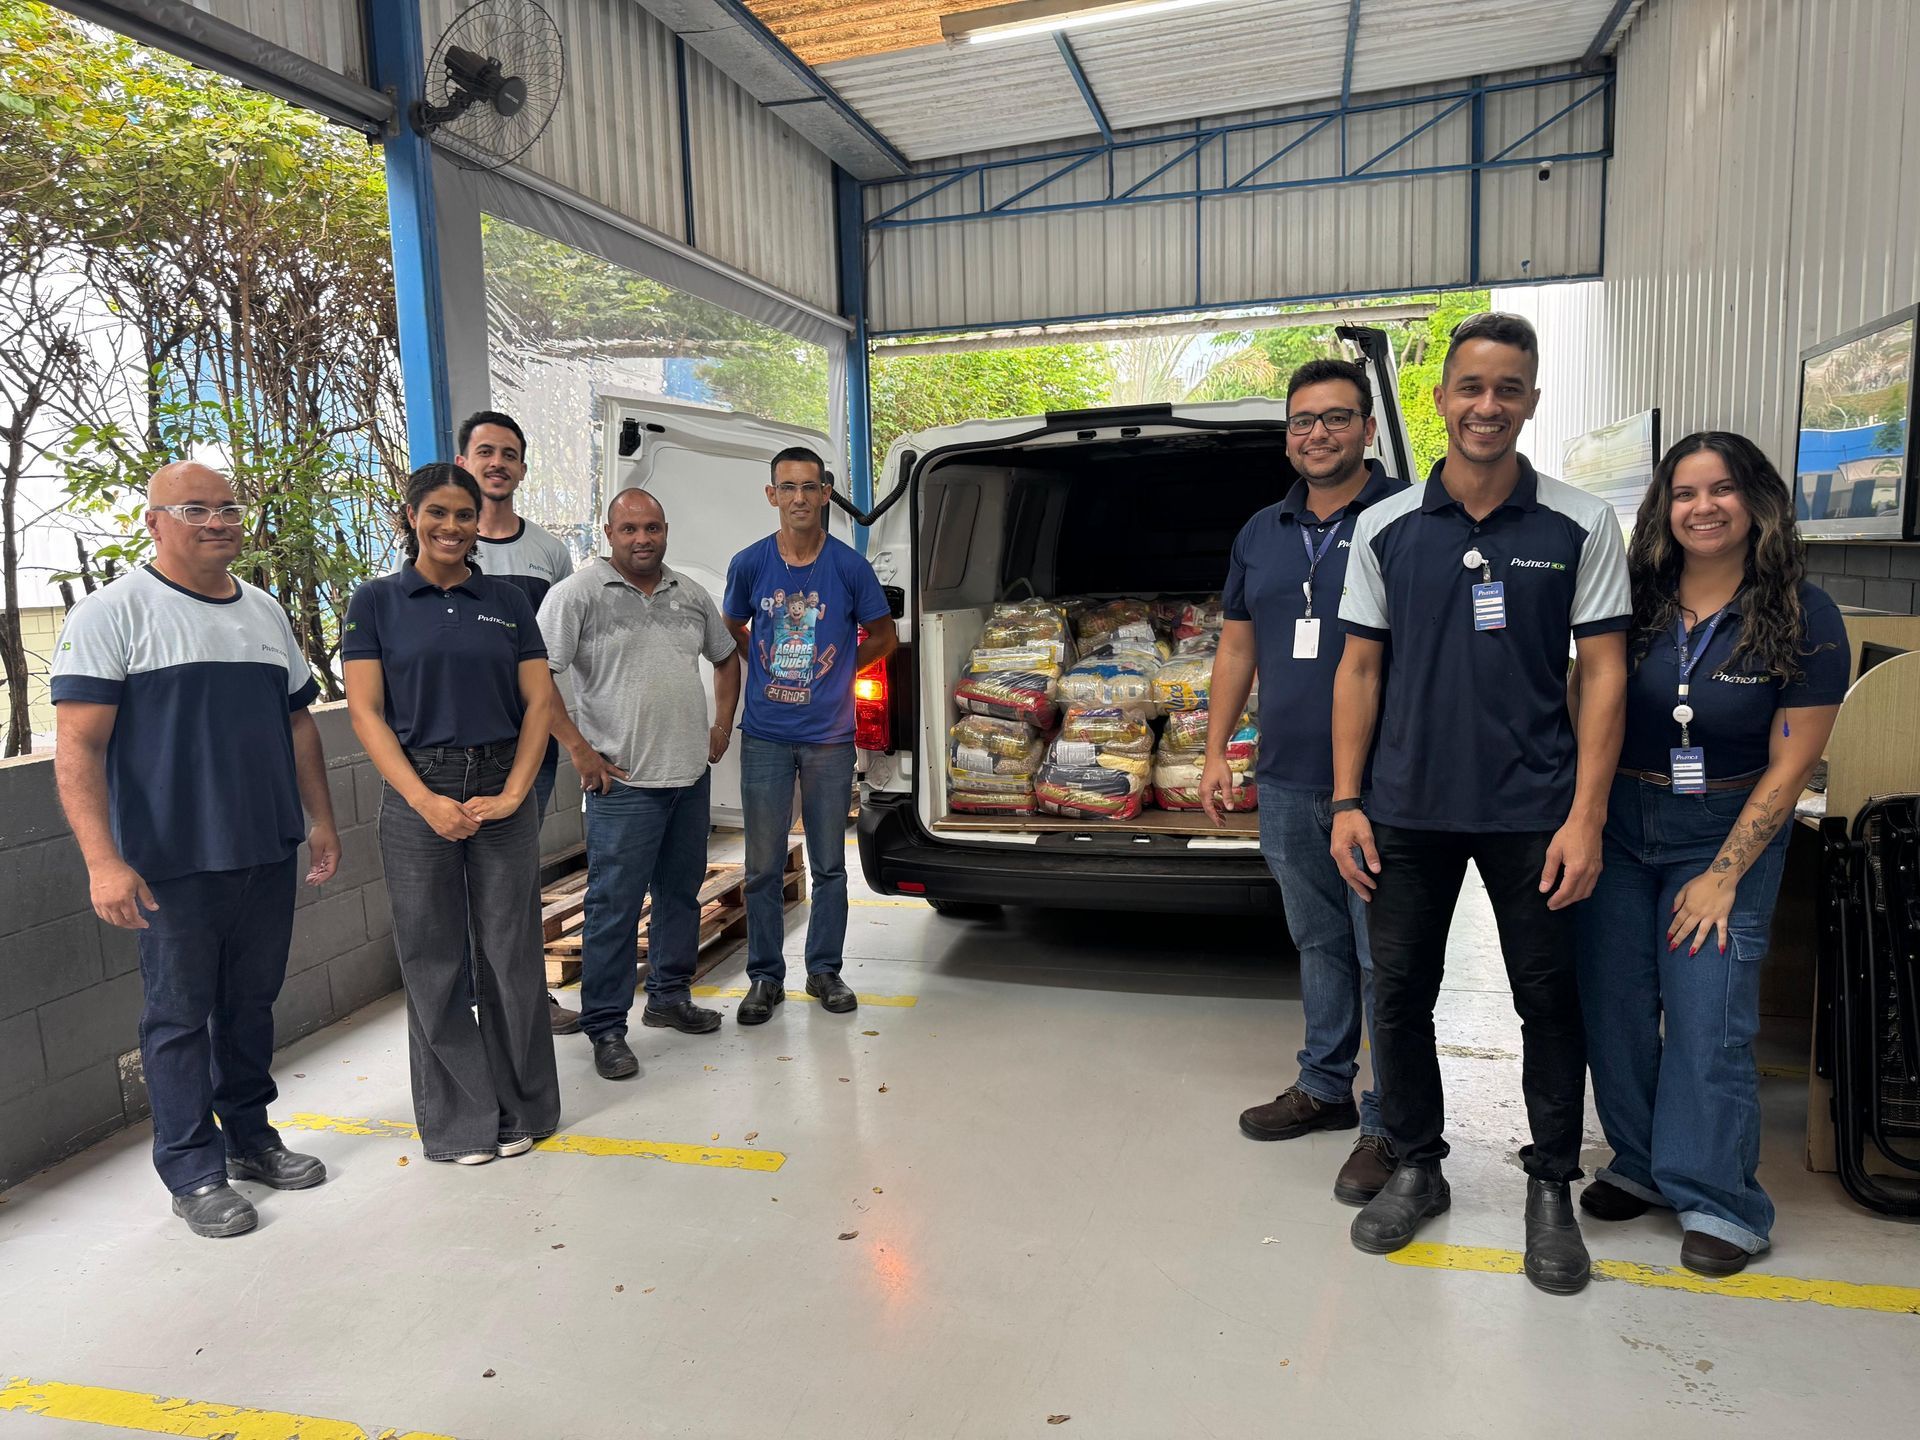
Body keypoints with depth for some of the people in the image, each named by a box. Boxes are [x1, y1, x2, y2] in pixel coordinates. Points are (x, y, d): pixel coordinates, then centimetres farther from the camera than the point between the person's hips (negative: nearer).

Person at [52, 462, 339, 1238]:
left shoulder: (265, 611, 12)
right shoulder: (112, 614, -7)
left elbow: (297, 722, 17)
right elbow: (78, 746, -12)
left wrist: (321, 820, 12)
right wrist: (103, 860, -20)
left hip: (270, 852, 6)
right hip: (175, 861, -5)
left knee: (251, 1002, 15)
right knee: (180, 1014, 5)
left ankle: (249, 1136, 30)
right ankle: (194, 1173, 17)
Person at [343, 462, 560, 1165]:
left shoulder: (508, 602, 8)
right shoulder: (377, 601, 2)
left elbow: (538, 701, 4)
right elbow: (365, 712, -4)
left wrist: (513, 793, -8)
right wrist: (425, 801, -13)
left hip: (503, 794, 1)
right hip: (418, 795, -1)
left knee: (511, 951, 6)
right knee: (433, 959, 6)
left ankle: (521, 1110, 22)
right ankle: (459, 1120, 21)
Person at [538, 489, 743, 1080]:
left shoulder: (691, 594, 11)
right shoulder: (578, 593, -7)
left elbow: (726, 657, 25)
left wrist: (722, 727, 16)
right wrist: (579, 749, -15)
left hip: (691, 775, 6)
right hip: (623, 783, -6)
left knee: (681, 892, 17)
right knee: (614, 908, -2)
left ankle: (670, 996, 34)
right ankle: (606, 1029, 9)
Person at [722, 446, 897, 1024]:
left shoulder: (850, 566, -3)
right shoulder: (749, 564, 0)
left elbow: (883, 636, 10)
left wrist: (837, 670, 4)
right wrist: (771, 670, 7)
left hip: (829, 737, 0)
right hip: (765, 737, 1)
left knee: (829, 864, 9)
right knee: (763, 866, 6)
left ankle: (824, 970, 24)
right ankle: (765, 976, 19)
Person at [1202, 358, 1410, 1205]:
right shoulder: (1261, 533, 13)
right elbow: (1236, 645, 19)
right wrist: (1216, 751, 15)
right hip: (1285, 784, 6)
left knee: (1383, 957, 1)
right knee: (1318, 943, 18)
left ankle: (1388, 1124, 15)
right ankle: (1325, 1088, 33)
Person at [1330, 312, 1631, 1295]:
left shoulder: (1579, 527, -1)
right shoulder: (1385, 529, 3)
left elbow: (1603, 674, -2)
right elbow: (1359, 670, 5)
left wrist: (1585, 818, -10)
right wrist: (1346, 803, -2)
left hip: (1532, 812, -1)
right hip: (1407, 808, 2)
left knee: (1549, 1002, 9)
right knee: (1399, 994, 9)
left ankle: (1551, 1189, 28)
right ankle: (1416, 1167, 29)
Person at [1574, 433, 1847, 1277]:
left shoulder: (1804, 619, -7)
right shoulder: (1632, 602, -2)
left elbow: (1787, 769, -7)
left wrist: (1723, 876, -10)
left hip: (1729, 835, -2)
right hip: (1617, 827, 3)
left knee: (1708, 1014, -6)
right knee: (1613, 1008, 5)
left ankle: (1717, 1202, 11)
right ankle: (1639, 1166, 23)